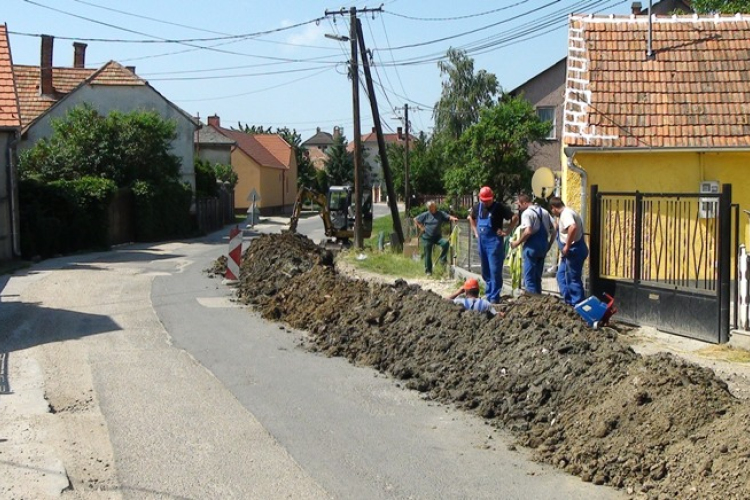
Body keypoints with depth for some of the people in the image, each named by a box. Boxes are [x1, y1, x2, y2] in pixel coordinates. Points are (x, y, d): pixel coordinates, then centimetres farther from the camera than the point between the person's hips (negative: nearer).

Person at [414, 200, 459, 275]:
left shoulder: (440, 214, 1)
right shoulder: (426, 215, 2)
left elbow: (448, 216, -13)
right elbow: (415, 219, 9)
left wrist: (453, 218, -34)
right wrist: (421, 227, 0)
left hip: (437, 236, 0)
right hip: (427, 237, 0)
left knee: (446, 243, -28)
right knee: (428, 254, 4)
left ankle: (442, 259, -9)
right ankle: (428, 271, 19)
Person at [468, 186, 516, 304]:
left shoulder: (499, 207, -10)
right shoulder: (477, 207, 7)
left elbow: (514, 218, -10)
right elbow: (471, 218, 27)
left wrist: (508, 232, -12)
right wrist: (475, 231, 18)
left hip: (495, 242, -6)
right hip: (482, 242, 6)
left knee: (495, 271, -9)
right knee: (485, 271, 12)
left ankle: (494, 297, -7)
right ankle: (489, 294, 23)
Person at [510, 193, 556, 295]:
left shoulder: (527, 213, -10)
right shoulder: (544, 212, 14)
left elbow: (528, 231, -22)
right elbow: (553, 230, 13)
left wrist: (517, 242, -11)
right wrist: (549, 245, 19)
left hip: (532, 247, -8)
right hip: (543, 247, 8)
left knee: (529, 278, -2)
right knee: (537, 277, 16)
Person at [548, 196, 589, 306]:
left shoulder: (565, 214, -17)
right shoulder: (566, 213, 16)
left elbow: (573, 227, -36)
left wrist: (567, 246, -29)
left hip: (573, 251, -11)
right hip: (570, 251, 11)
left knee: (573, 279, -4)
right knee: (561, 275, 17)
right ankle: (569, 301, 22)